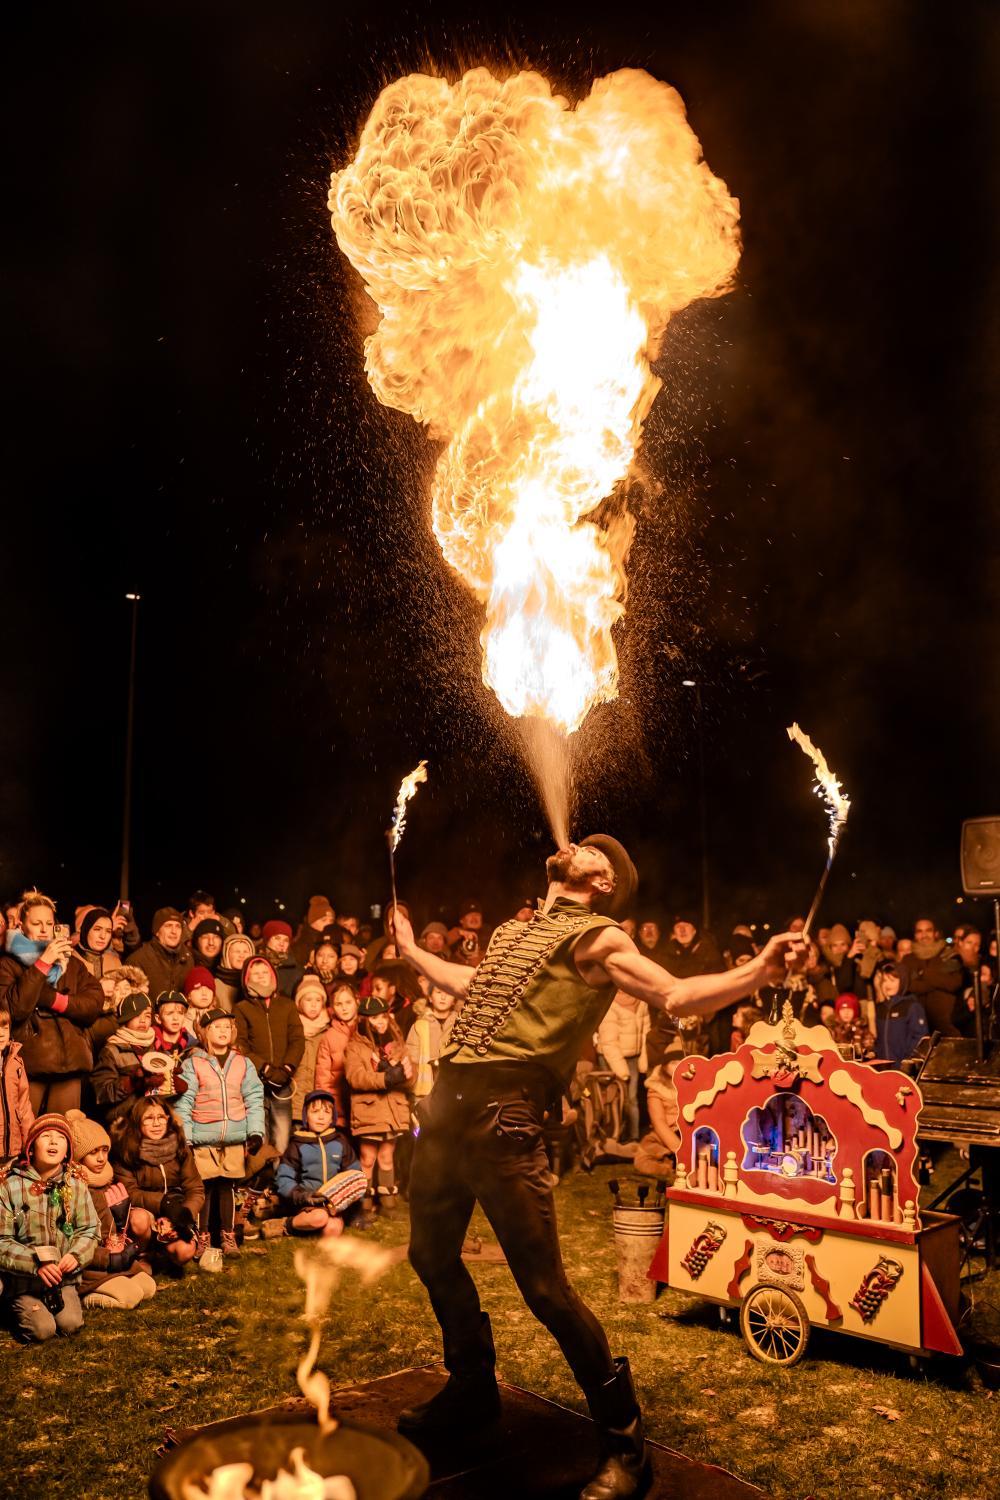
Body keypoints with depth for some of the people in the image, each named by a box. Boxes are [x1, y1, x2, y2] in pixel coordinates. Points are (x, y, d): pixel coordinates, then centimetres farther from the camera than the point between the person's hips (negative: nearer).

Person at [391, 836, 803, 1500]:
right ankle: (472, 1389, 43)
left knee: (544, 1287, -8)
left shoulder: (598, 937, -1)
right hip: (446, 1102, 8)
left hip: (505, 1115, -8)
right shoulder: (511, 932, 22)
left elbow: (679, 997, -13)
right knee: (432, 1255, 19)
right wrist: (412, 950, 51)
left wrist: (760, 970, -29)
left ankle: (625, 1443, 10)